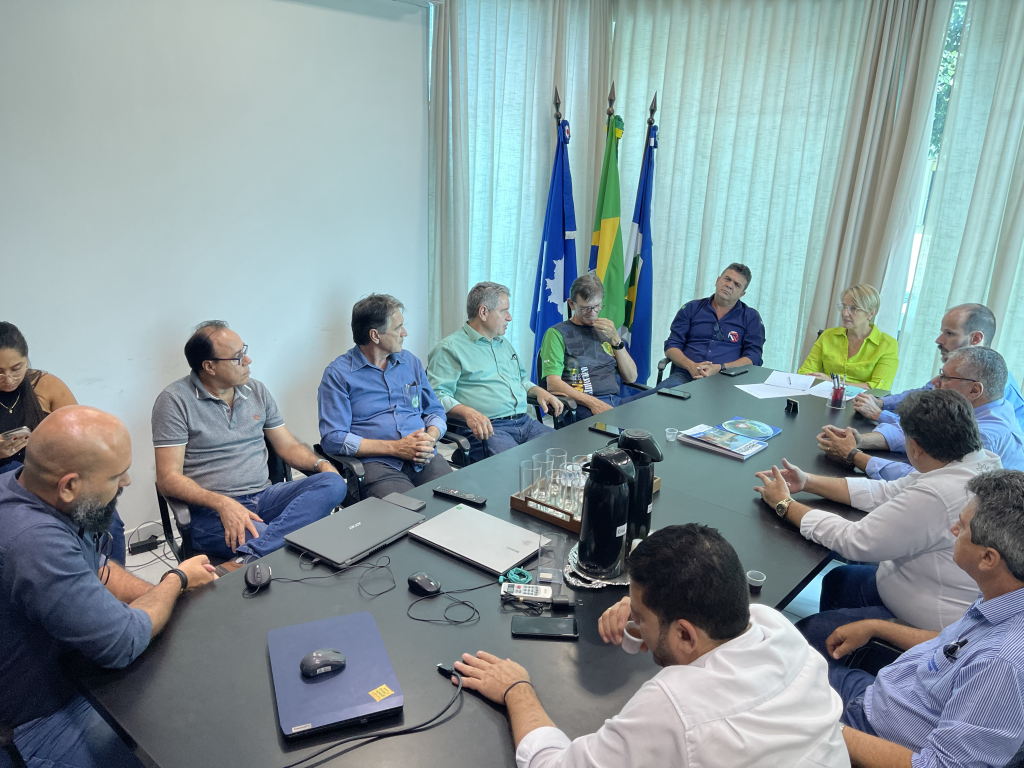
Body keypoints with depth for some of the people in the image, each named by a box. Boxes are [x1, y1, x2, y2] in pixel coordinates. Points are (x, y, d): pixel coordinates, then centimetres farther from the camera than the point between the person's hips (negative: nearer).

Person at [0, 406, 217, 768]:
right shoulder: (36, 544, -39)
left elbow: (97, 570, 7)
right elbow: (124, 642, -29)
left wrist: (166, 595, -7)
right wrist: (177, 580, -12)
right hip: (47, 717, -9)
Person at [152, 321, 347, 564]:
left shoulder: (257, 391, 14)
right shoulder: (175, 400, -3)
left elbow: (288, 446, 18)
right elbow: (168, 478, -8)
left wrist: (321, 464, -5)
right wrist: (222, 503, -25)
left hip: (264, 496, 8)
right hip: (211, 512, -7)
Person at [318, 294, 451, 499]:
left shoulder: (411, 362, 19)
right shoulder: (337, 374, 2)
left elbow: (435, 411, 22)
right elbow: (332, 438, -7)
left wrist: (430, 439, -3)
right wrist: (396, 448, -12)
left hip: (424, 459, 5)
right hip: (378, 464, -5)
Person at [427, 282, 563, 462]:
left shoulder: (504, 343, 28)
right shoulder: (450, 348, 0)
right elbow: (437, 395, -10)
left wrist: (539, 392, 17)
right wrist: (468, 412, -27)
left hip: (525, 422, 8)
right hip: (486, 428, -8)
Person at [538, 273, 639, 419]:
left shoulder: (606, 330, 22)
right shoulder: (557, 333, 6)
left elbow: (631, 377, 16)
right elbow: (553, 384, -6)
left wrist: (615, 339, 4)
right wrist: (593, 402, -17)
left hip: (615, 401, 6)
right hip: (581, 406, -6)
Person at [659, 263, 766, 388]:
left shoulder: (751, 317, 15)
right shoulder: (692, 308, 18)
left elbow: (753, 358, 5)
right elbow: (671, 346, 11)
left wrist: (719, 368, -13)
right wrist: (691, 366, -10)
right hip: (686, 375, 0)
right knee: (665, 389, -35)